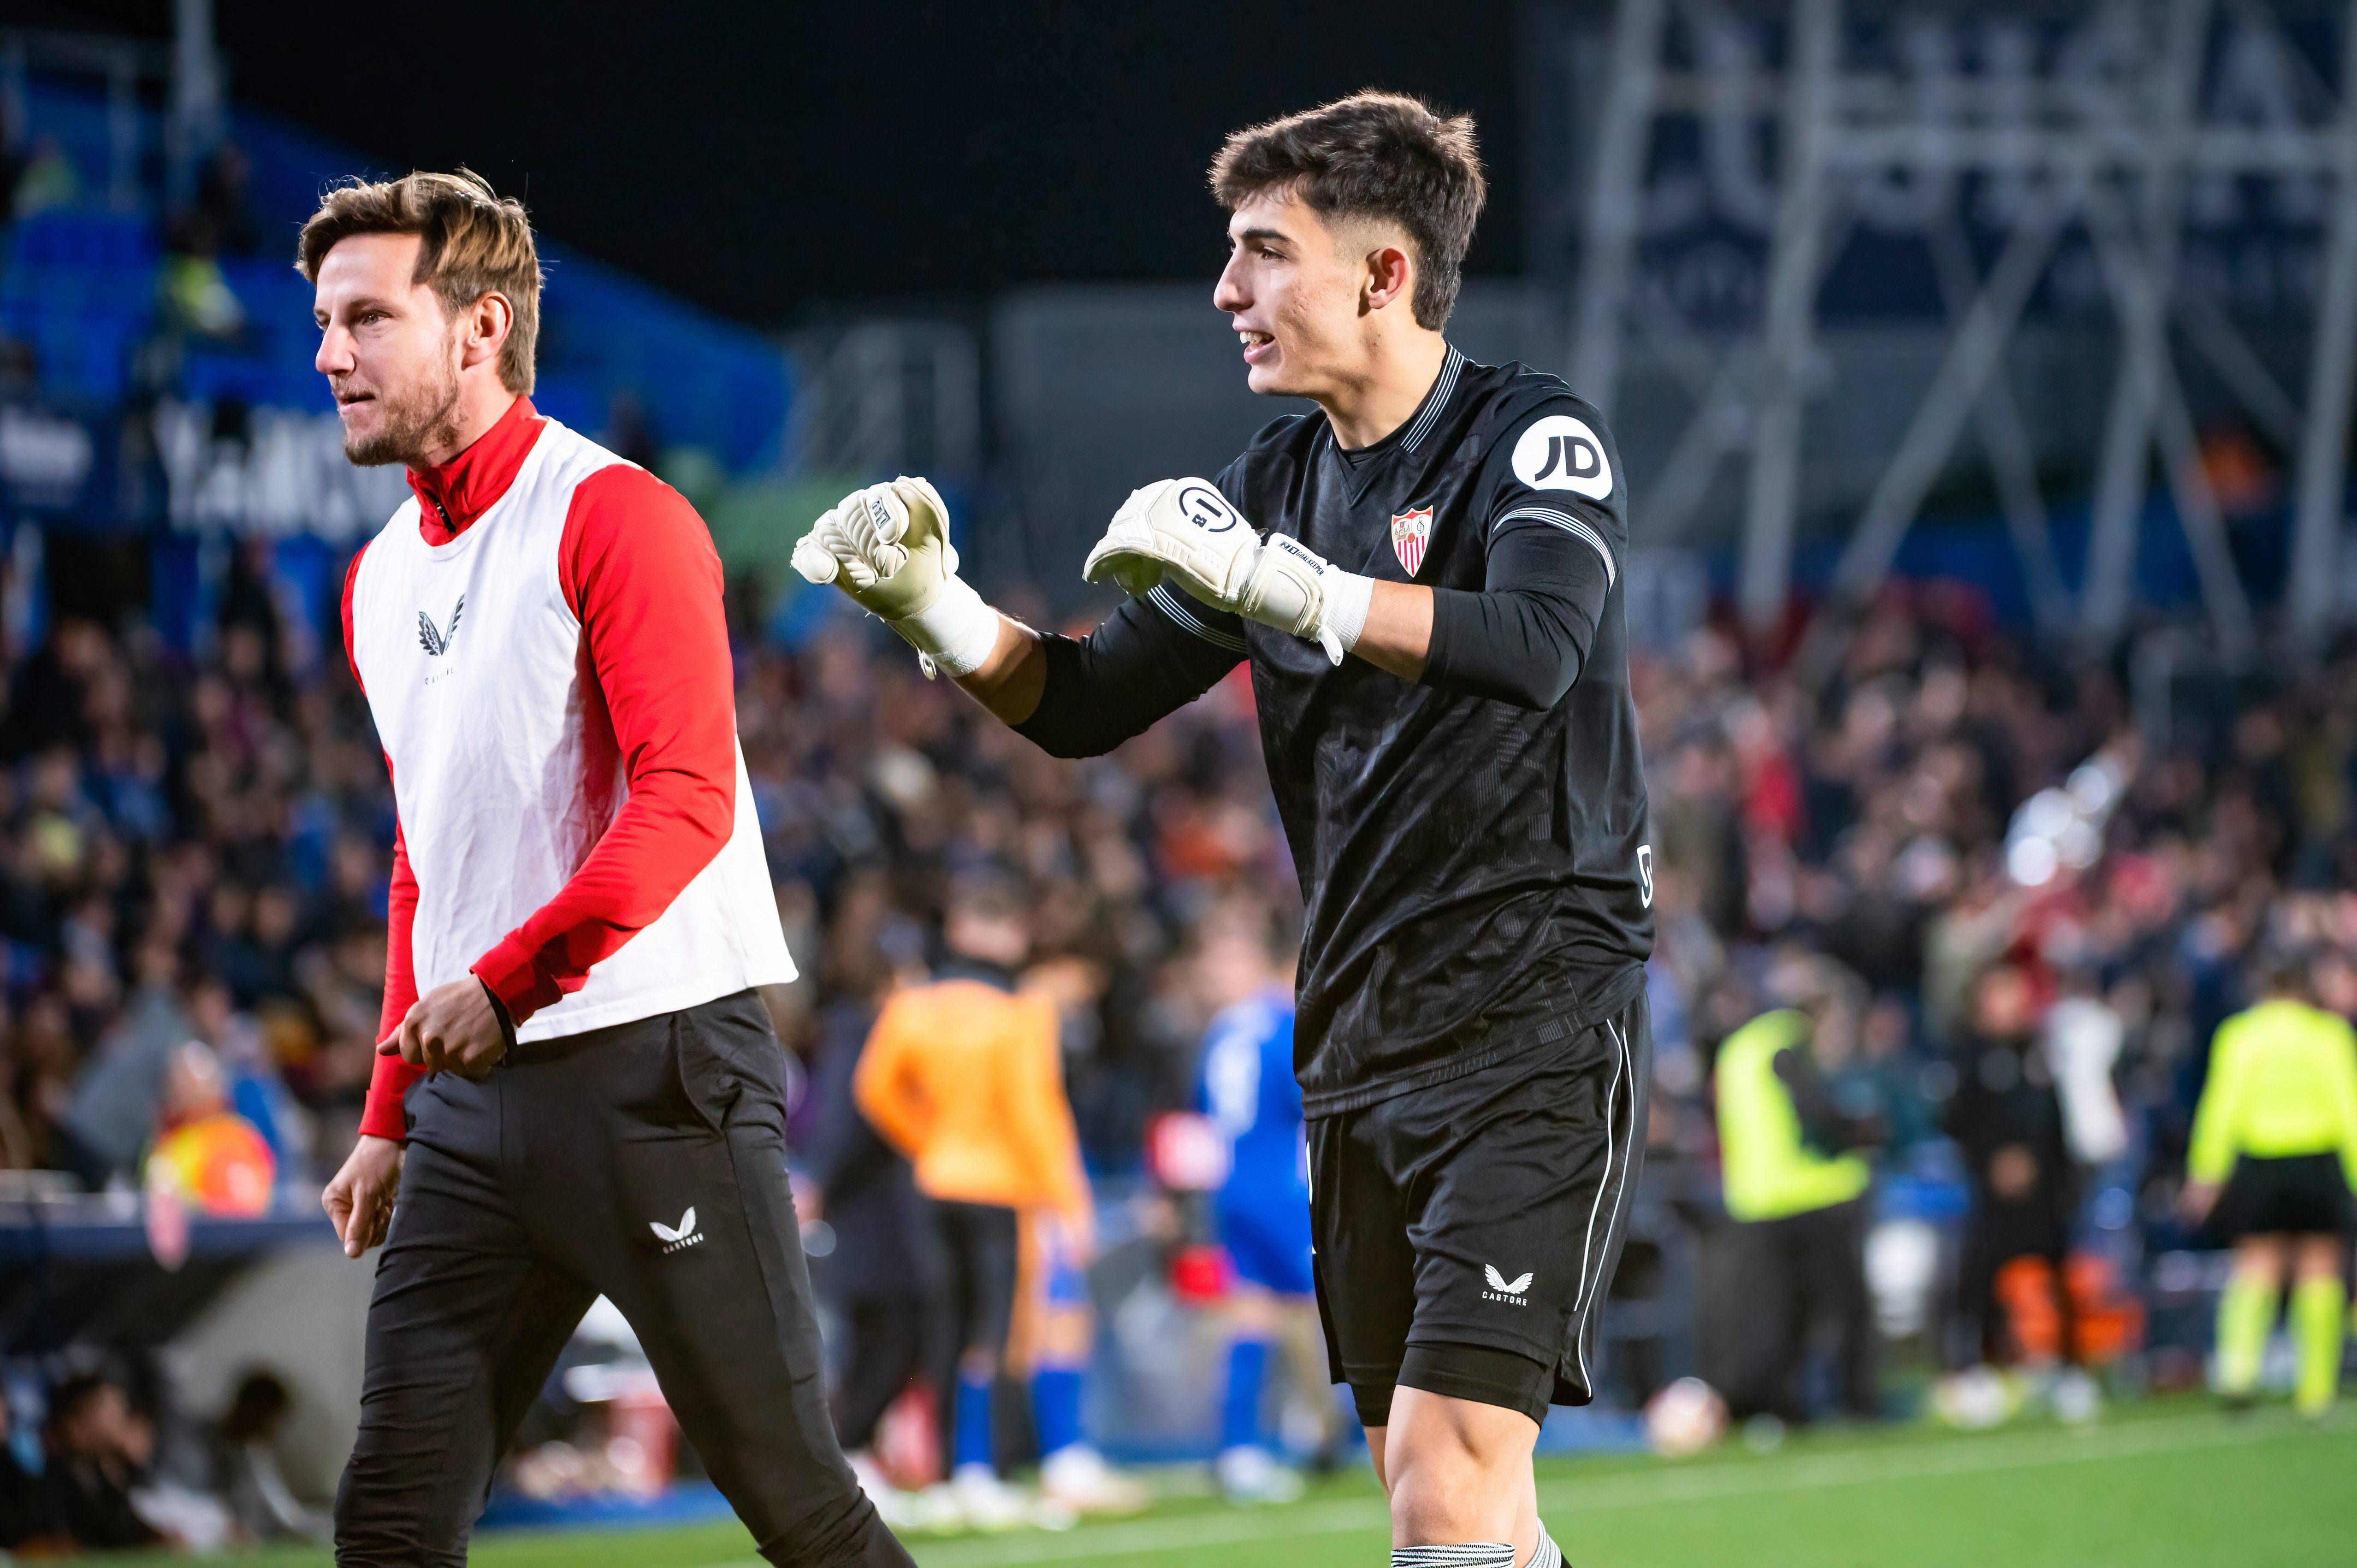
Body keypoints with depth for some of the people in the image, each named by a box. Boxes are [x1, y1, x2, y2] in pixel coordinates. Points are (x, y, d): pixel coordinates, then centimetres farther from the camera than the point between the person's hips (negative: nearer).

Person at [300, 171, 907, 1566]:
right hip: (472, 1090, 7)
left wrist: (509, 978, -25)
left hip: (657, 1068, -7)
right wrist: (393, 1117, 23)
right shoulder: (381, 581, 18)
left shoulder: (614, 517, -7)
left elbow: (684, 799, -17)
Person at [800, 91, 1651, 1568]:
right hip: (1360, 1043, 7)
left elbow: (1537, 645, -28)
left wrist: (1265, 576, -32)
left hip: (1538, 1027, -7)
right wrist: (933, 605, -4)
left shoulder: (1538, 436, -8)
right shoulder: (1279, 478, 13)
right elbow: (1086, 704, 14)